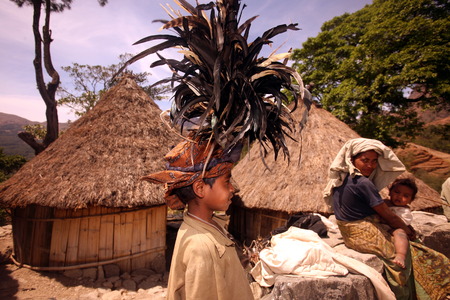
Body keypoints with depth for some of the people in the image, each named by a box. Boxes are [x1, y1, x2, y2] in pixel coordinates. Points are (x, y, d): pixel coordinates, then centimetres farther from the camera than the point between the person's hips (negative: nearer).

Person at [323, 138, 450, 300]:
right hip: (364, 235, -9)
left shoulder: (342, 178, 2)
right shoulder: (363, 183, -24)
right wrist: (406, 229, 6)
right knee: (409, 253, 1)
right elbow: (387, 215, -13)